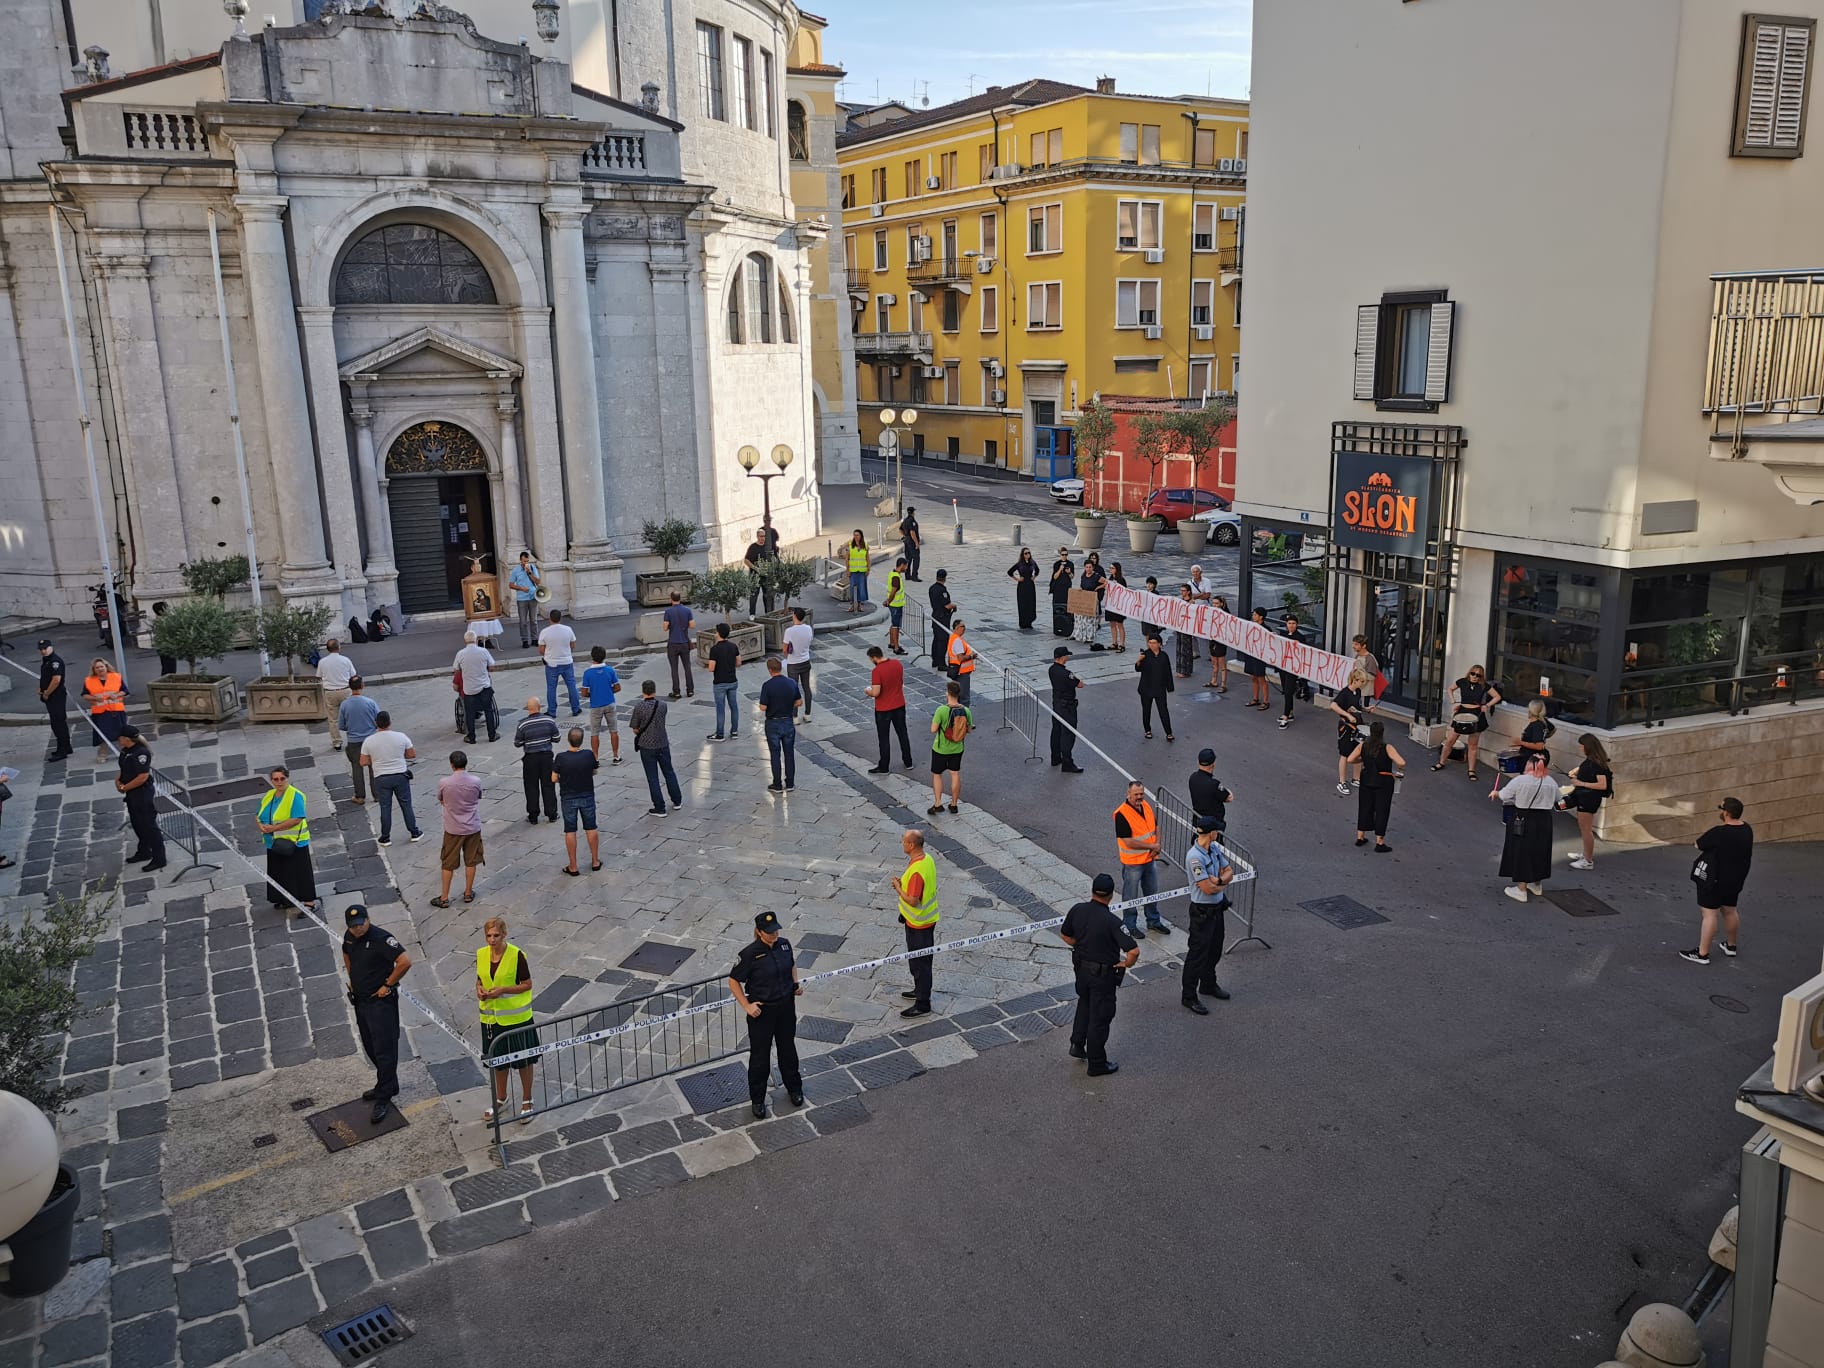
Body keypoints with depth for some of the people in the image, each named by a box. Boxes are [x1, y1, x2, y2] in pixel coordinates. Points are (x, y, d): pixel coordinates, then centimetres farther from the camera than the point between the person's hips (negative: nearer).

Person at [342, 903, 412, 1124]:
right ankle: (388, 1086, 35)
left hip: (381, 1001, -9)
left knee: (384, 1050, -3)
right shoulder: (349, 937, 2)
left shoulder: (381, 939, -23)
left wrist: (388, 985, -18)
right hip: (360, 999, 9)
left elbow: (405, 961, -27)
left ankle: (383, 1097, 4)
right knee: (370, 1047, 19)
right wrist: (352, 978, 16)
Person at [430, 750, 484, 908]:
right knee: (470, 862, 16)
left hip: (453, 829, -1)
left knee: (448, 864, 11)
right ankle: (468, 893, 26)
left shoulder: (443, 783, -16)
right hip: (472, 828, 1)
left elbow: (441, 801, 2)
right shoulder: (476, 782, -12)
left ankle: (444, 898, 18)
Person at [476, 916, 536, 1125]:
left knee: (523, 1060, 8)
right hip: (491, 1016, 5)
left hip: (516, 1016, -5)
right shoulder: (481, 955, -1)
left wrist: (503, 990, -22)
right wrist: (479, 989, -8)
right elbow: (480, 979, 14)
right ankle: (501, 1101, 37)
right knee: (498, 1060, 18)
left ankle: (526, 1101, 25)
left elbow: (527, 985, -10)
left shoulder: (517, 955, -16)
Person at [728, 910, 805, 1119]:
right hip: (762, 1010, -4)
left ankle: (794, 1088, 43)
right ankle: (757, 1100, 27)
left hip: (786, 1006, 4)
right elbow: (733, 981, -12)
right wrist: (746, 1006, -16)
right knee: (760, 1055, 9)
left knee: (788, 1048, 21)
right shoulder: (750, 953, -22)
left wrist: (795, 984, -1)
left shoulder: (784, 944, -6)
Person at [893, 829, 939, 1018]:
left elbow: (913, 900, -28)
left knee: (919, 962, 1)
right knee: (921, 960, 25)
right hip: (928, 919, 10)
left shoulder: (917, 871, -31)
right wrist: (904, 883, 5)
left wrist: (898, 889, -13)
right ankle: (921, 990, 42)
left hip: (918, 924, -10)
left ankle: (922, 1005, 10)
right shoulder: (928, 859, 0)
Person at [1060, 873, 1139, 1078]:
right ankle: (1097, 1064, 22)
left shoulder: (1077, 910, -11)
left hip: (1081, 967, 5)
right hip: (1103, 974, -5)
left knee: (1084, 1003, 31)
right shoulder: (1112, 921, -28)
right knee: (1100, 1016, 10)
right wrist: (1126, 963, -13)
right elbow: (1134, 951, -33)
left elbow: (1065, 936, 5)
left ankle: (1077, 1044, 34)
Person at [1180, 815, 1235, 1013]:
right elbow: (1208, 889, -26)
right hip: (1203, 910, -9)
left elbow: (1229, 871, 6)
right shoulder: (1194, 856, -27)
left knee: (1215, 949, 22)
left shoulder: (1215, 848, 0)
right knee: (1198, 952, 0)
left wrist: (1218, 880, -16)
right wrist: (1223, 884, -7)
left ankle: (1208, 984, 41)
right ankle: (1188, 995, 10)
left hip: (1218, 907, 9)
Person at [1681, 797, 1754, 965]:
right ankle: (1731, 946, 39)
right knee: (1730, 911, 23)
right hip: (1734, 879, 8)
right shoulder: (1747, 829, -2)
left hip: (1714, 879, -8)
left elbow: (1698, 845, -11)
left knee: (1709, 914, -3)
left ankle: (1702, 954, 1)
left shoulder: (1718, 833, -27)